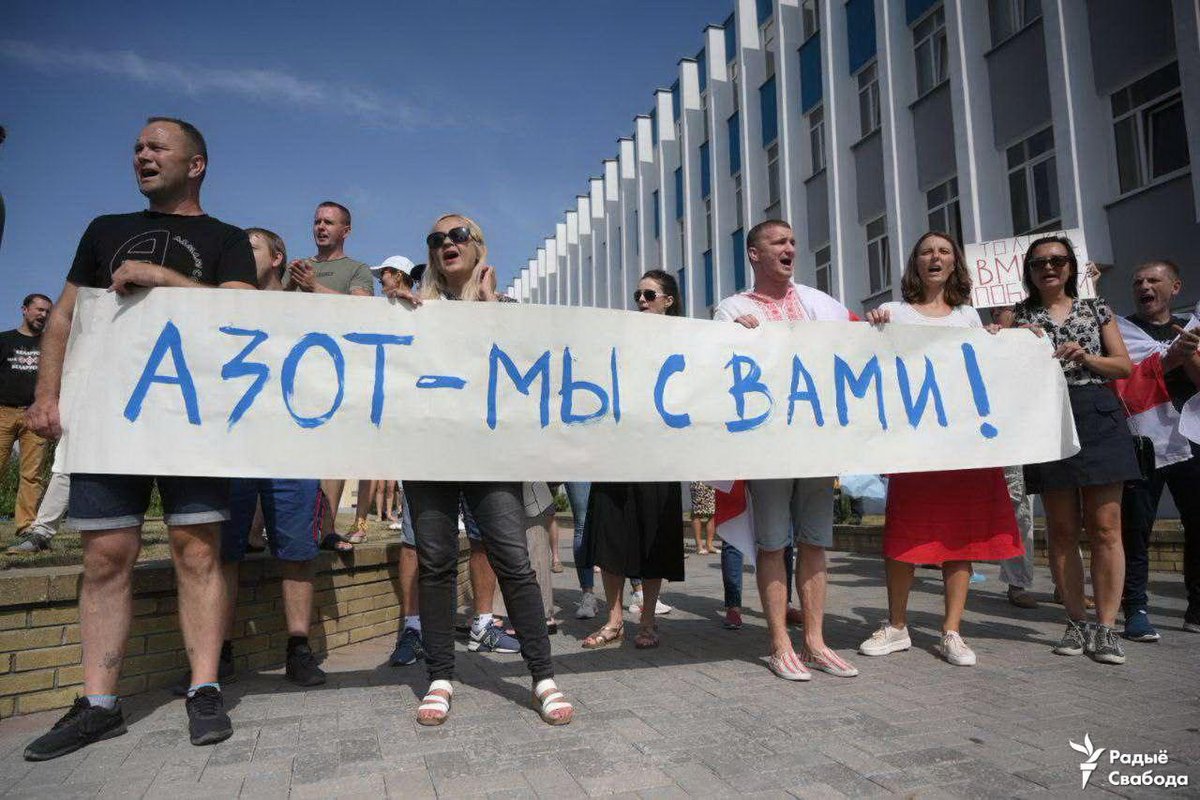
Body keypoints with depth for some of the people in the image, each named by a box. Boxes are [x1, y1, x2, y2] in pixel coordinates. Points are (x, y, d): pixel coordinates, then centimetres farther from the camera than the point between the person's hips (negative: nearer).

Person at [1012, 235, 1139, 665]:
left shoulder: (1096, 309, 14)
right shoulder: (1018, 316, 12)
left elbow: (1125, 366, 10)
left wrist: (1088, 358, -7)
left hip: (1098, 417, 0)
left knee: (1105, 527, -3)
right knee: (1062, 529, 3)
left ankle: (1106, 627, 4)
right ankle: (1077, 622, 14)